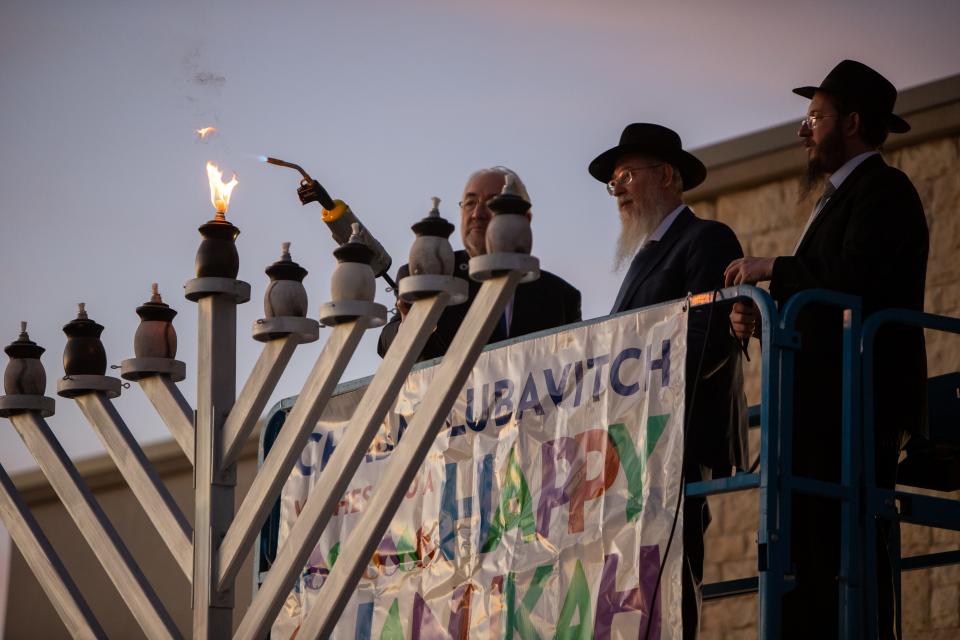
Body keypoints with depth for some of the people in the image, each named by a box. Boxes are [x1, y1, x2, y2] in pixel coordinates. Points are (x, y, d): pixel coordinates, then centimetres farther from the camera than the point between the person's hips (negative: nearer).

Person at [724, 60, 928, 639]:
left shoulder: (883, 190, -4)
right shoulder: (841, 197, 26)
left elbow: (855, 282, -21)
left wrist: (772, 269, -11)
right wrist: (764, 321, 7)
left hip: (857, 407, -10)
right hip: (823, 413, 10)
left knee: (847, 555, -15)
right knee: (805, 554, 3)